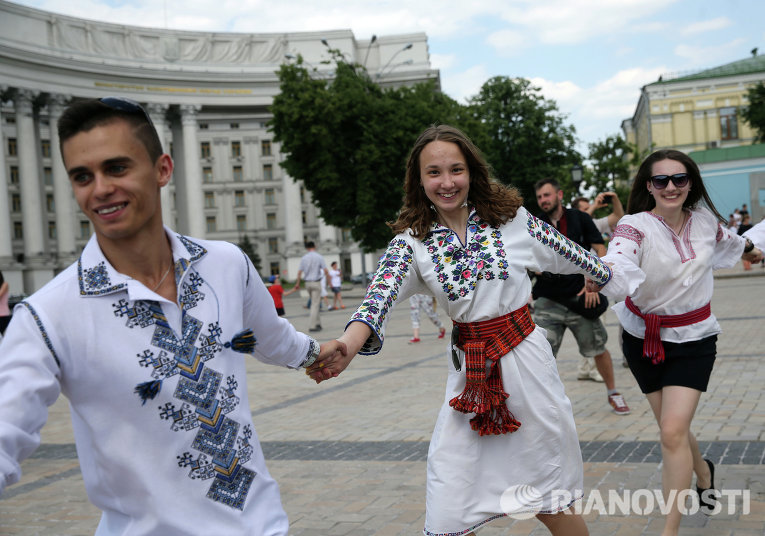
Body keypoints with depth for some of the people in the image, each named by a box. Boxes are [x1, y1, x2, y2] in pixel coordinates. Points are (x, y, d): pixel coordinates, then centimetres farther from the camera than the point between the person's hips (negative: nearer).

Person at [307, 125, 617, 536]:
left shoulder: (510, 216, -4)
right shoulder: (412, 241, -5)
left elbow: (565, 252, 11)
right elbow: (380, 297, -22)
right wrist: (345, 348, -41)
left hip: (526, 359, -1)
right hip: (468, 369, 1)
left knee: (548, 500, 10)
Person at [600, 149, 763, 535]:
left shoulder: (706, 220, -6)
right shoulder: (636, 226, -18)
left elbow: (726, 240, 20)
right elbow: (617, 268, -40)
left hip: (693, 340, 0)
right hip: (643, 337, 0)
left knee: (673, 432, -13)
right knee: (673, 428, 12)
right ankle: (702, 471, 47)